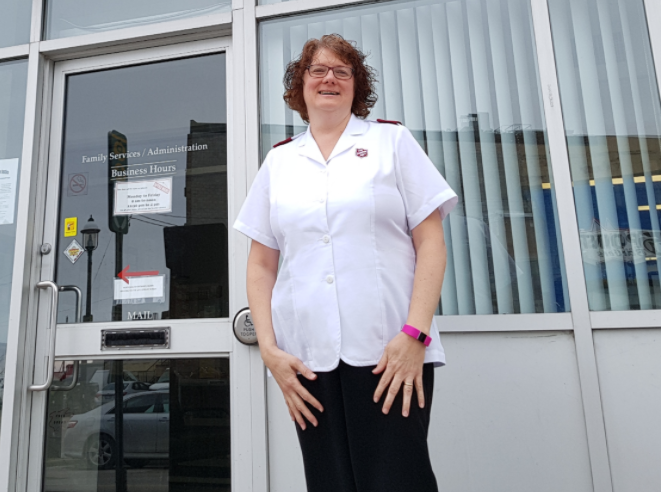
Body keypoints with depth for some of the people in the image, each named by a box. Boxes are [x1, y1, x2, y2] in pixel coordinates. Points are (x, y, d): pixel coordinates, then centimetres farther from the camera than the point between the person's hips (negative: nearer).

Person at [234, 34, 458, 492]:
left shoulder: (391, 140, 8)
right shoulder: (278, 161, 14)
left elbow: (431, 243, 0)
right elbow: (261, 265, 11)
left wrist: (415, 333, -11)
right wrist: (269, 349, 0)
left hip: (390, 352, -2)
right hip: (308, 357, 3)